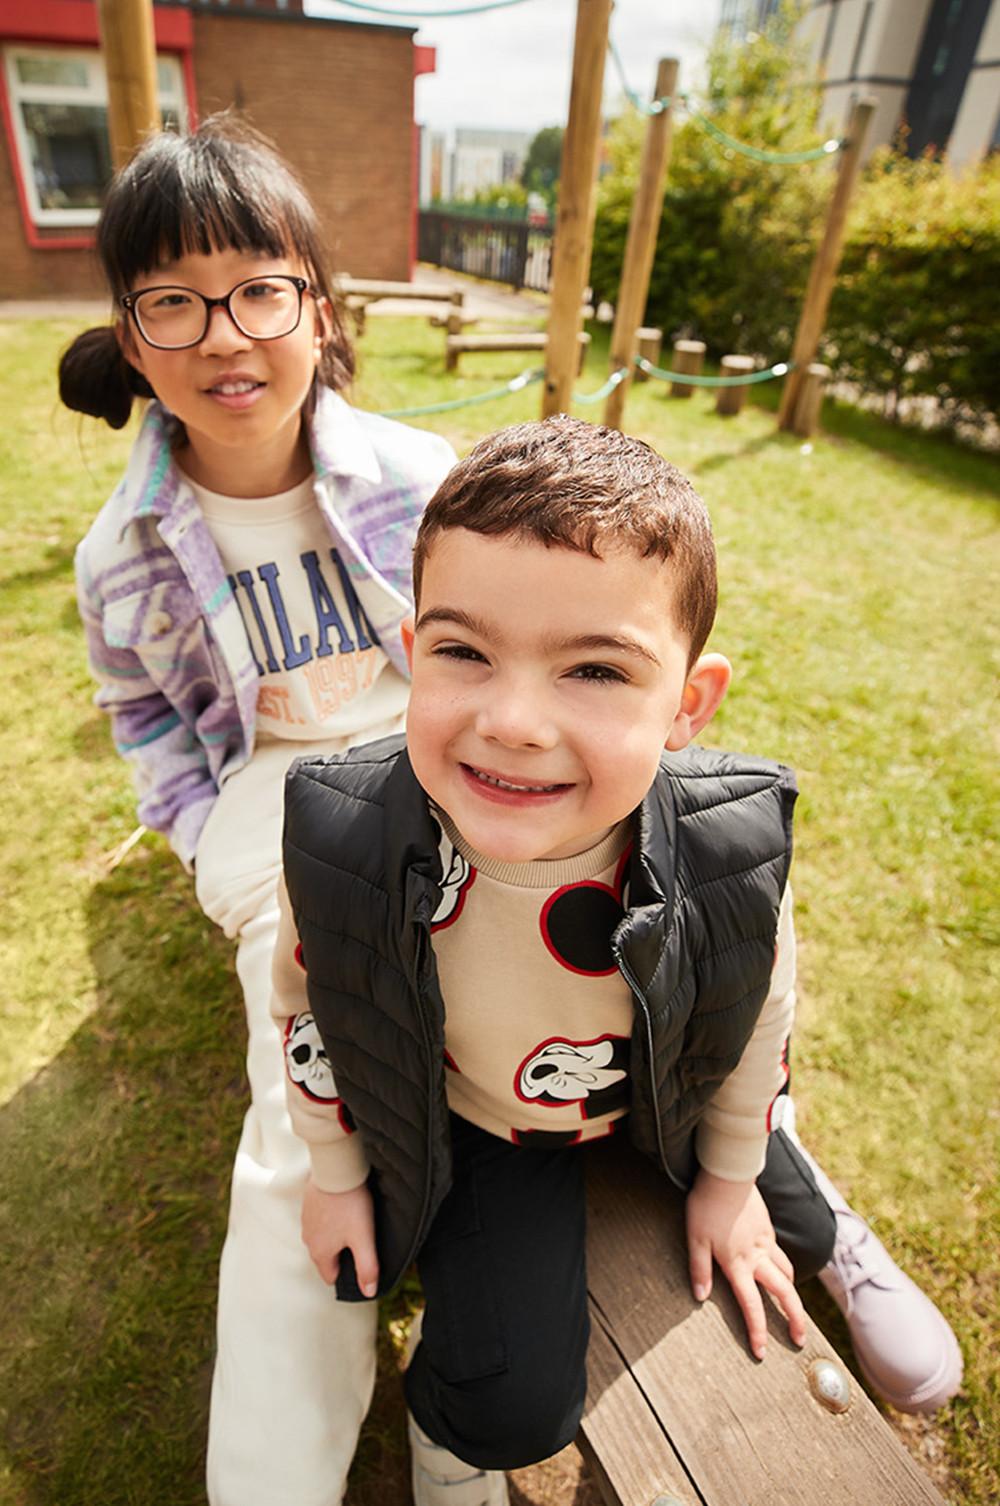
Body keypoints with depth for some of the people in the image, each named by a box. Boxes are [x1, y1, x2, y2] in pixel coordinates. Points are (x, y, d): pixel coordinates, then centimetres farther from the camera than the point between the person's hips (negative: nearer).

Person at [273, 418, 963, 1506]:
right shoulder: (339, 841, -34)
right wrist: (335, 1173, 1)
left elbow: (761, 1009, -11)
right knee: (511, 1402, -8)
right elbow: (307, 1001, -11)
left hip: (666, 1104, 2)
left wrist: (730, 1178, 4)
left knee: (771, 1219, 23)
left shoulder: (732, 849, -34)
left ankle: (831, 1232, 61)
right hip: (470, 1126, -1)